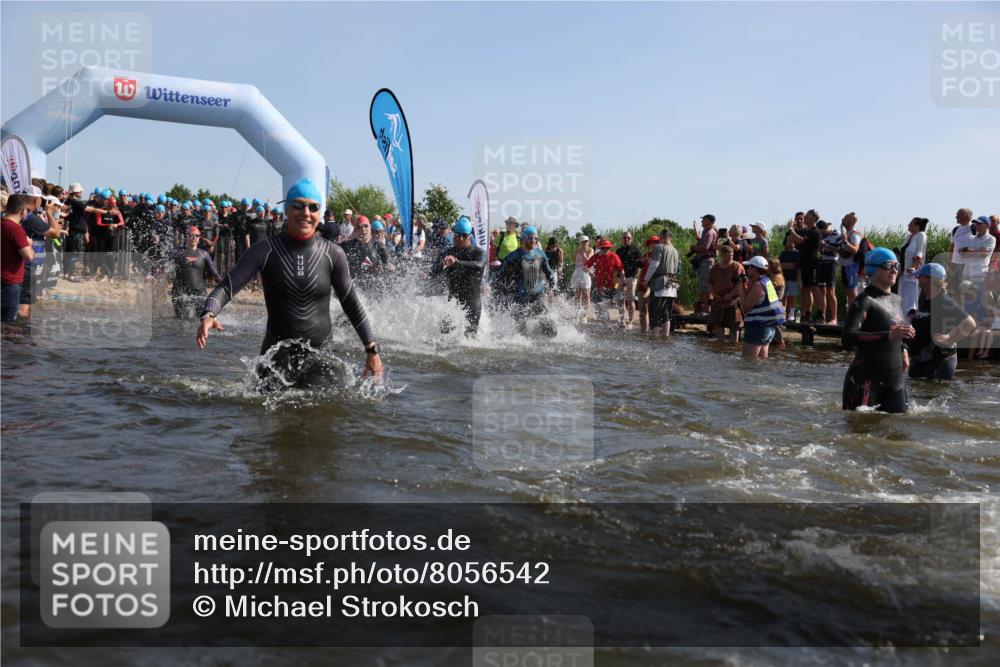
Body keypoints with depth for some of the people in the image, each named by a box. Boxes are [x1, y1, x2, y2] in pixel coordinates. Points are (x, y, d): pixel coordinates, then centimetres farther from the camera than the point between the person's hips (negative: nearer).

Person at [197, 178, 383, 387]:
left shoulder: (333, 254, 0)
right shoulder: (266, 251, -4)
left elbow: (351, 303, 8)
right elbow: (226, 287, -8)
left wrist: (372, 350, 6)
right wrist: (208, 315, -29)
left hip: (322, 354, 1)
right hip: (277, 355, -1)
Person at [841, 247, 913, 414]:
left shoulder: (897, 300, 14)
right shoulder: (864, 301, -13)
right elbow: (847, 339, -28)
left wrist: (902, 349, 14)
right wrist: (890, 336, -34)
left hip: (896, 380, 8)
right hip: (865, 382, -7)